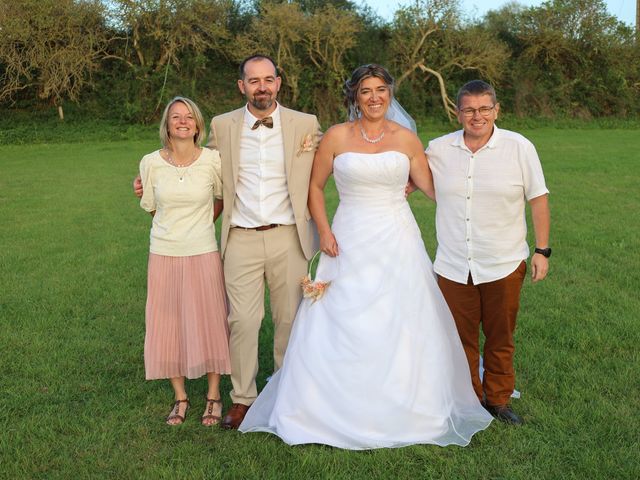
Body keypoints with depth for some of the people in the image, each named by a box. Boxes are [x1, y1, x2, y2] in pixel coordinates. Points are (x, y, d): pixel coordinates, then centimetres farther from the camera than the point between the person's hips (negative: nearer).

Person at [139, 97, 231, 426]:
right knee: (168, 325, 8)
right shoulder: (151, 163, -5)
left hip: (203, 254, -1)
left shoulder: (213, 160, -7)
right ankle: (180, 398, 24)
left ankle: (213, 396, 22)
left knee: (208, 323, 5)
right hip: (164, 255, 1)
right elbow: (151, 208, 10)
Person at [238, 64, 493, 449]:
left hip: (397, 241, 1)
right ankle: (338, 411, 18)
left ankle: (402, 410, 21)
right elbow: (315, 187, 8)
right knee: (340, 326, 1)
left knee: (401, 327, 3)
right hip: (350, 243, 0)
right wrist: (324, 231, -3)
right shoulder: (336, 137, 1)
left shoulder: (407, 139, 4)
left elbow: (432, 187, 10)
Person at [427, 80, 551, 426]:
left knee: (500, 338, 11)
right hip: (454, 266, 1)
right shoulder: (438, 149, 1)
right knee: (461, 338, 10)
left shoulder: (519, 148, -4)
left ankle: (499, 399, 30)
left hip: (504, 264, -1)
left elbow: (538, 199, 0)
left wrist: (542, 250, -2)